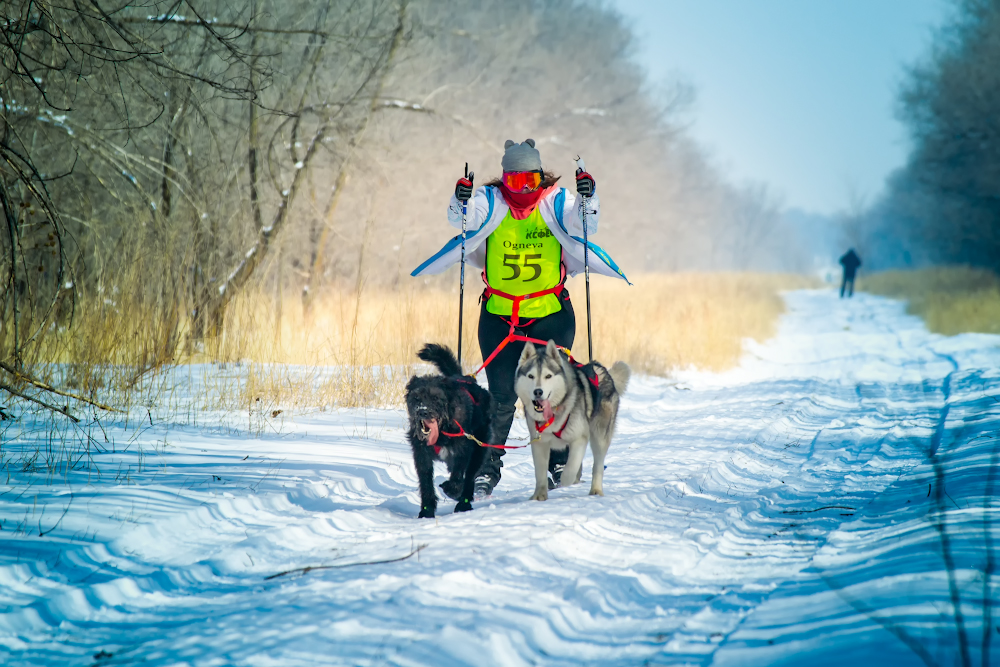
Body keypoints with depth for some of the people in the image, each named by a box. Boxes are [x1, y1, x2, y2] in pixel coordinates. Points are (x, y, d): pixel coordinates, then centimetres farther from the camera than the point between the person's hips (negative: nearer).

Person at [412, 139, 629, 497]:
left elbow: (583, 224, -15)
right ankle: (488, 467, 6)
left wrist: (587, 200, -34)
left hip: (551, 312, 0)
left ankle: (560, 462, 13)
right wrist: (461, 202, -38)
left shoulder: (556, 202, -1)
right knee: (501, 396, -3)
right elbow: (462, 219, -17)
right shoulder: (490, 202, -1)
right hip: (499, 315, 0)